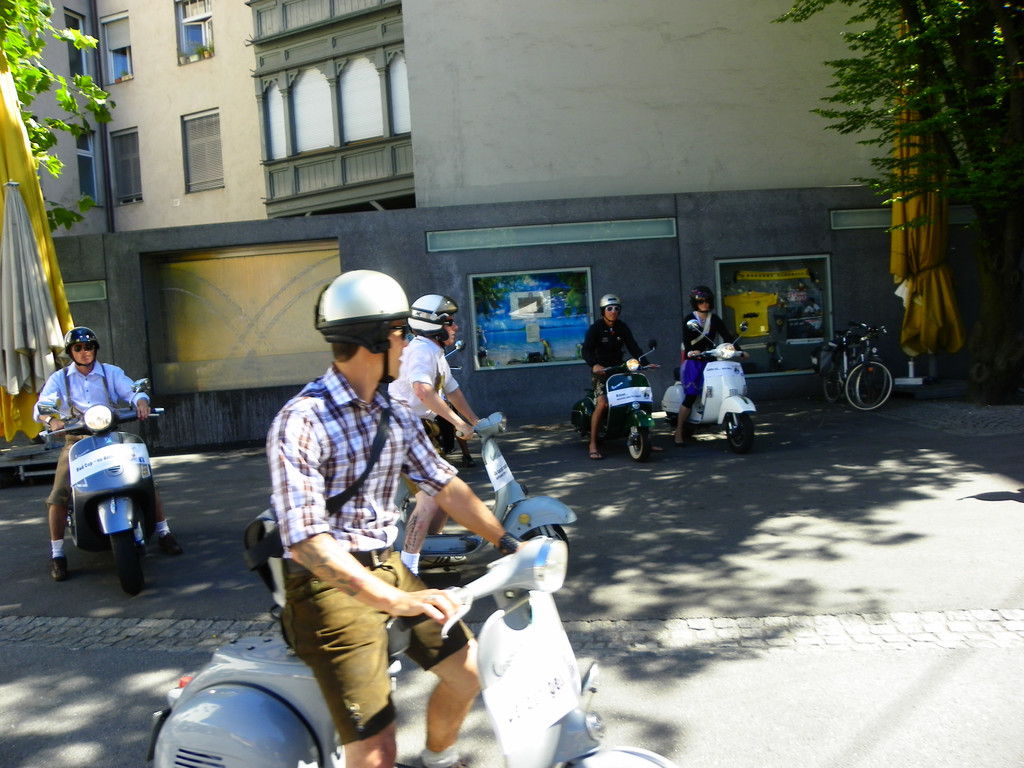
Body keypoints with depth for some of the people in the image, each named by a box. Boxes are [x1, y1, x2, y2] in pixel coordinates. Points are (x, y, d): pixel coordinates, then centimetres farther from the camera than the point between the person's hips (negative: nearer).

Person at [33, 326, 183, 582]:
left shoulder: (111, 372, 8)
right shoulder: (59, 378, 7)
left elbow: (133, 391, -3)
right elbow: (40, 406, -4)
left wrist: (141, 403, -28)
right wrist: (51, 420, -28)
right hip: (76, 441, 0)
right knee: (58, 496, -16)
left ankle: (163, 533, 6)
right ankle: (57, 553, 1)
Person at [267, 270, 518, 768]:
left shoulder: (397, 416, 5)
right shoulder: (301, 422, -21)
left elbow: (443, 484, 11)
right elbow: (305, 538, -28)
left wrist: (505, 542, 6)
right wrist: (393, 600, -37)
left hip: (387, 568, 8)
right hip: (329, 584, -8)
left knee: (468, 670, 17)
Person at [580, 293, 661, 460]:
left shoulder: (622, 328, 8)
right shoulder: (595, 328, -7)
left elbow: (633, 347, 2)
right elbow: (586, 350, -19)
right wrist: (594, 364, -38)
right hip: (601, 371, -5)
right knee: (602, 403, -25)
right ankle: (593, 445, -16)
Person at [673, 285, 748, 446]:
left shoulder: (715, 319, 14)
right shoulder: (689, 319, 2)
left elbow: (727, 336, 4)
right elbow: (686, 339, -12)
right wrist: (690, 351, -33)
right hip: (693, 360, -4)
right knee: (690, 396, -15)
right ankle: (678, 434, -9)